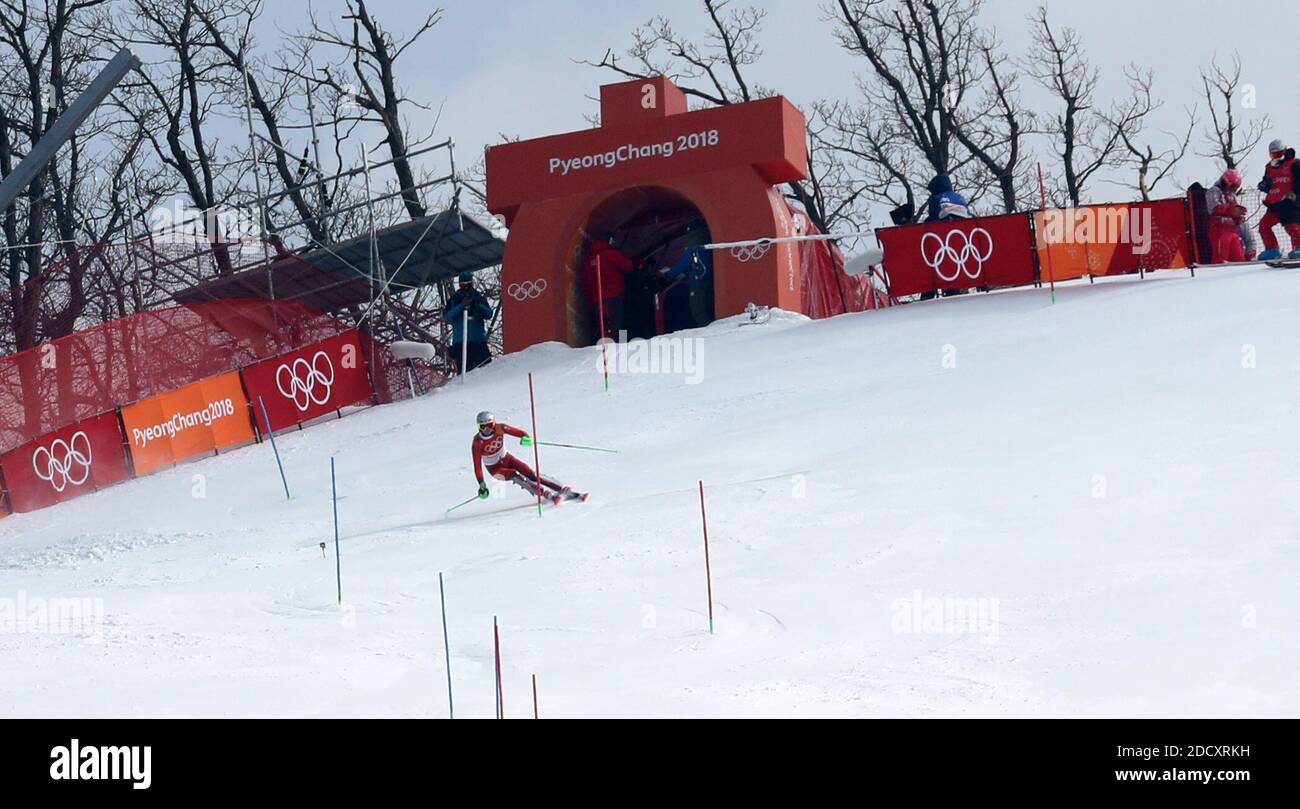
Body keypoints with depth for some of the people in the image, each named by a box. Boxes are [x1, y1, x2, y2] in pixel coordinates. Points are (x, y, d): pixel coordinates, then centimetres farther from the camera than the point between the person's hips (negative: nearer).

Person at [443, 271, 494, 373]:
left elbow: (489, 314, 3)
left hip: (479, 341, 1)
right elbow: (447, 317, -1)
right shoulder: (454, 299, 11)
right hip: (460, 341, -1)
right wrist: (461, 306, -12)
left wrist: (475, 306, -12)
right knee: (465, 371, -5)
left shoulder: (479, 297, 13)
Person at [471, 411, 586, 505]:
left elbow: (518, 432, -16)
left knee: (532, 475, -14)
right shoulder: (477, 443, -24)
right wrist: (481, 485, -24)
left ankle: (565, 491, -16)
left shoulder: (500, 428, -17)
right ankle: (549, 495, -36)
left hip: (506, 459, 3)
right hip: (495, 468, -3)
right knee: (516, 476, -29)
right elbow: (477, 465, -20)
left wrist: (526, 437, -40)